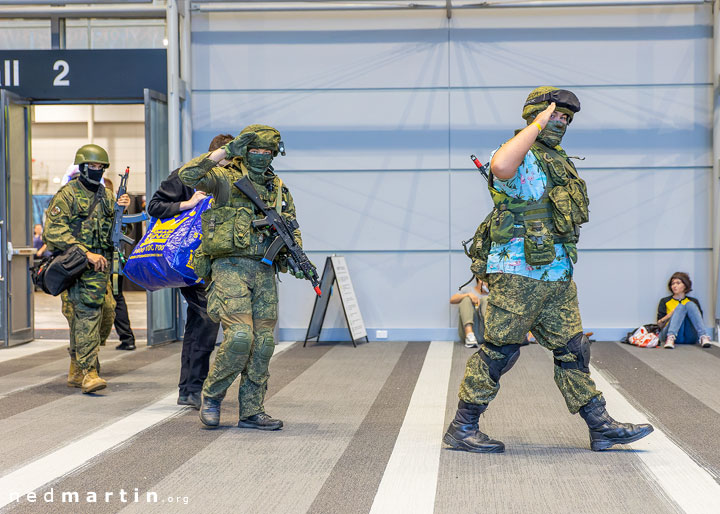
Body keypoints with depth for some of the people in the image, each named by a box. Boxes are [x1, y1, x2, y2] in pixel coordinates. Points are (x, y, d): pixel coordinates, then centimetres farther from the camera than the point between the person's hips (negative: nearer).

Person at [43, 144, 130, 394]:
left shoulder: (106, 196, 16)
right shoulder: (68, 194, -4)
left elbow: (114, 229, 20)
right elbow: (54, 230, -13)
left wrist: (121, 209, 0)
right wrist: (85, 253, -20)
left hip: (100, 263, 6)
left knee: (83, 316, 11)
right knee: (87, 312, -17)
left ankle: (76, 369, 23)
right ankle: (88, 372, -20)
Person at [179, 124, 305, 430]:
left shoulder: (279, 189, 16)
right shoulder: (227, 179, -1)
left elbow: (292, 230, 20)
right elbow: (188, 175, -16)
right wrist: (224, 152, -19)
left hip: (265, 272, 6)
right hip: (231, 268, -6)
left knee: (263, 342, 3)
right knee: (239, 336, -17)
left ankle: (251, 411, 11)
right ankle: (212, 394, 4)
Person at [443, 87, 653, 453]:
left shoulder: (558, 161, 19)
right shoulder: (522, 158, -11)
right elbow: (500, 167, -38)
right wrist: (537, 124, -27)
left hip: (557, 278, 9)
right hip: (519, 273, -9)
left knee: (572, 350, 11)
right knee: (499, 350, -4)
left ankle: (601, 427, 17)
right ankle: (461, 429, 6)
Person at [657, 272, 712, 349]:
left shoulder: (693, 301, 23)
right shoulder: (665, 302, 19)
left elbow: (699, 321, 13)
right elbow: (659, 325, 7)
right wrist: (668, 316, -11)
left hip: (690, 337, 1)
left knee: (689, 305, -18)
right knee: (681, 307, -23)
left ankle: (703, 337, -39)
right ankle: (670, 338, -49)